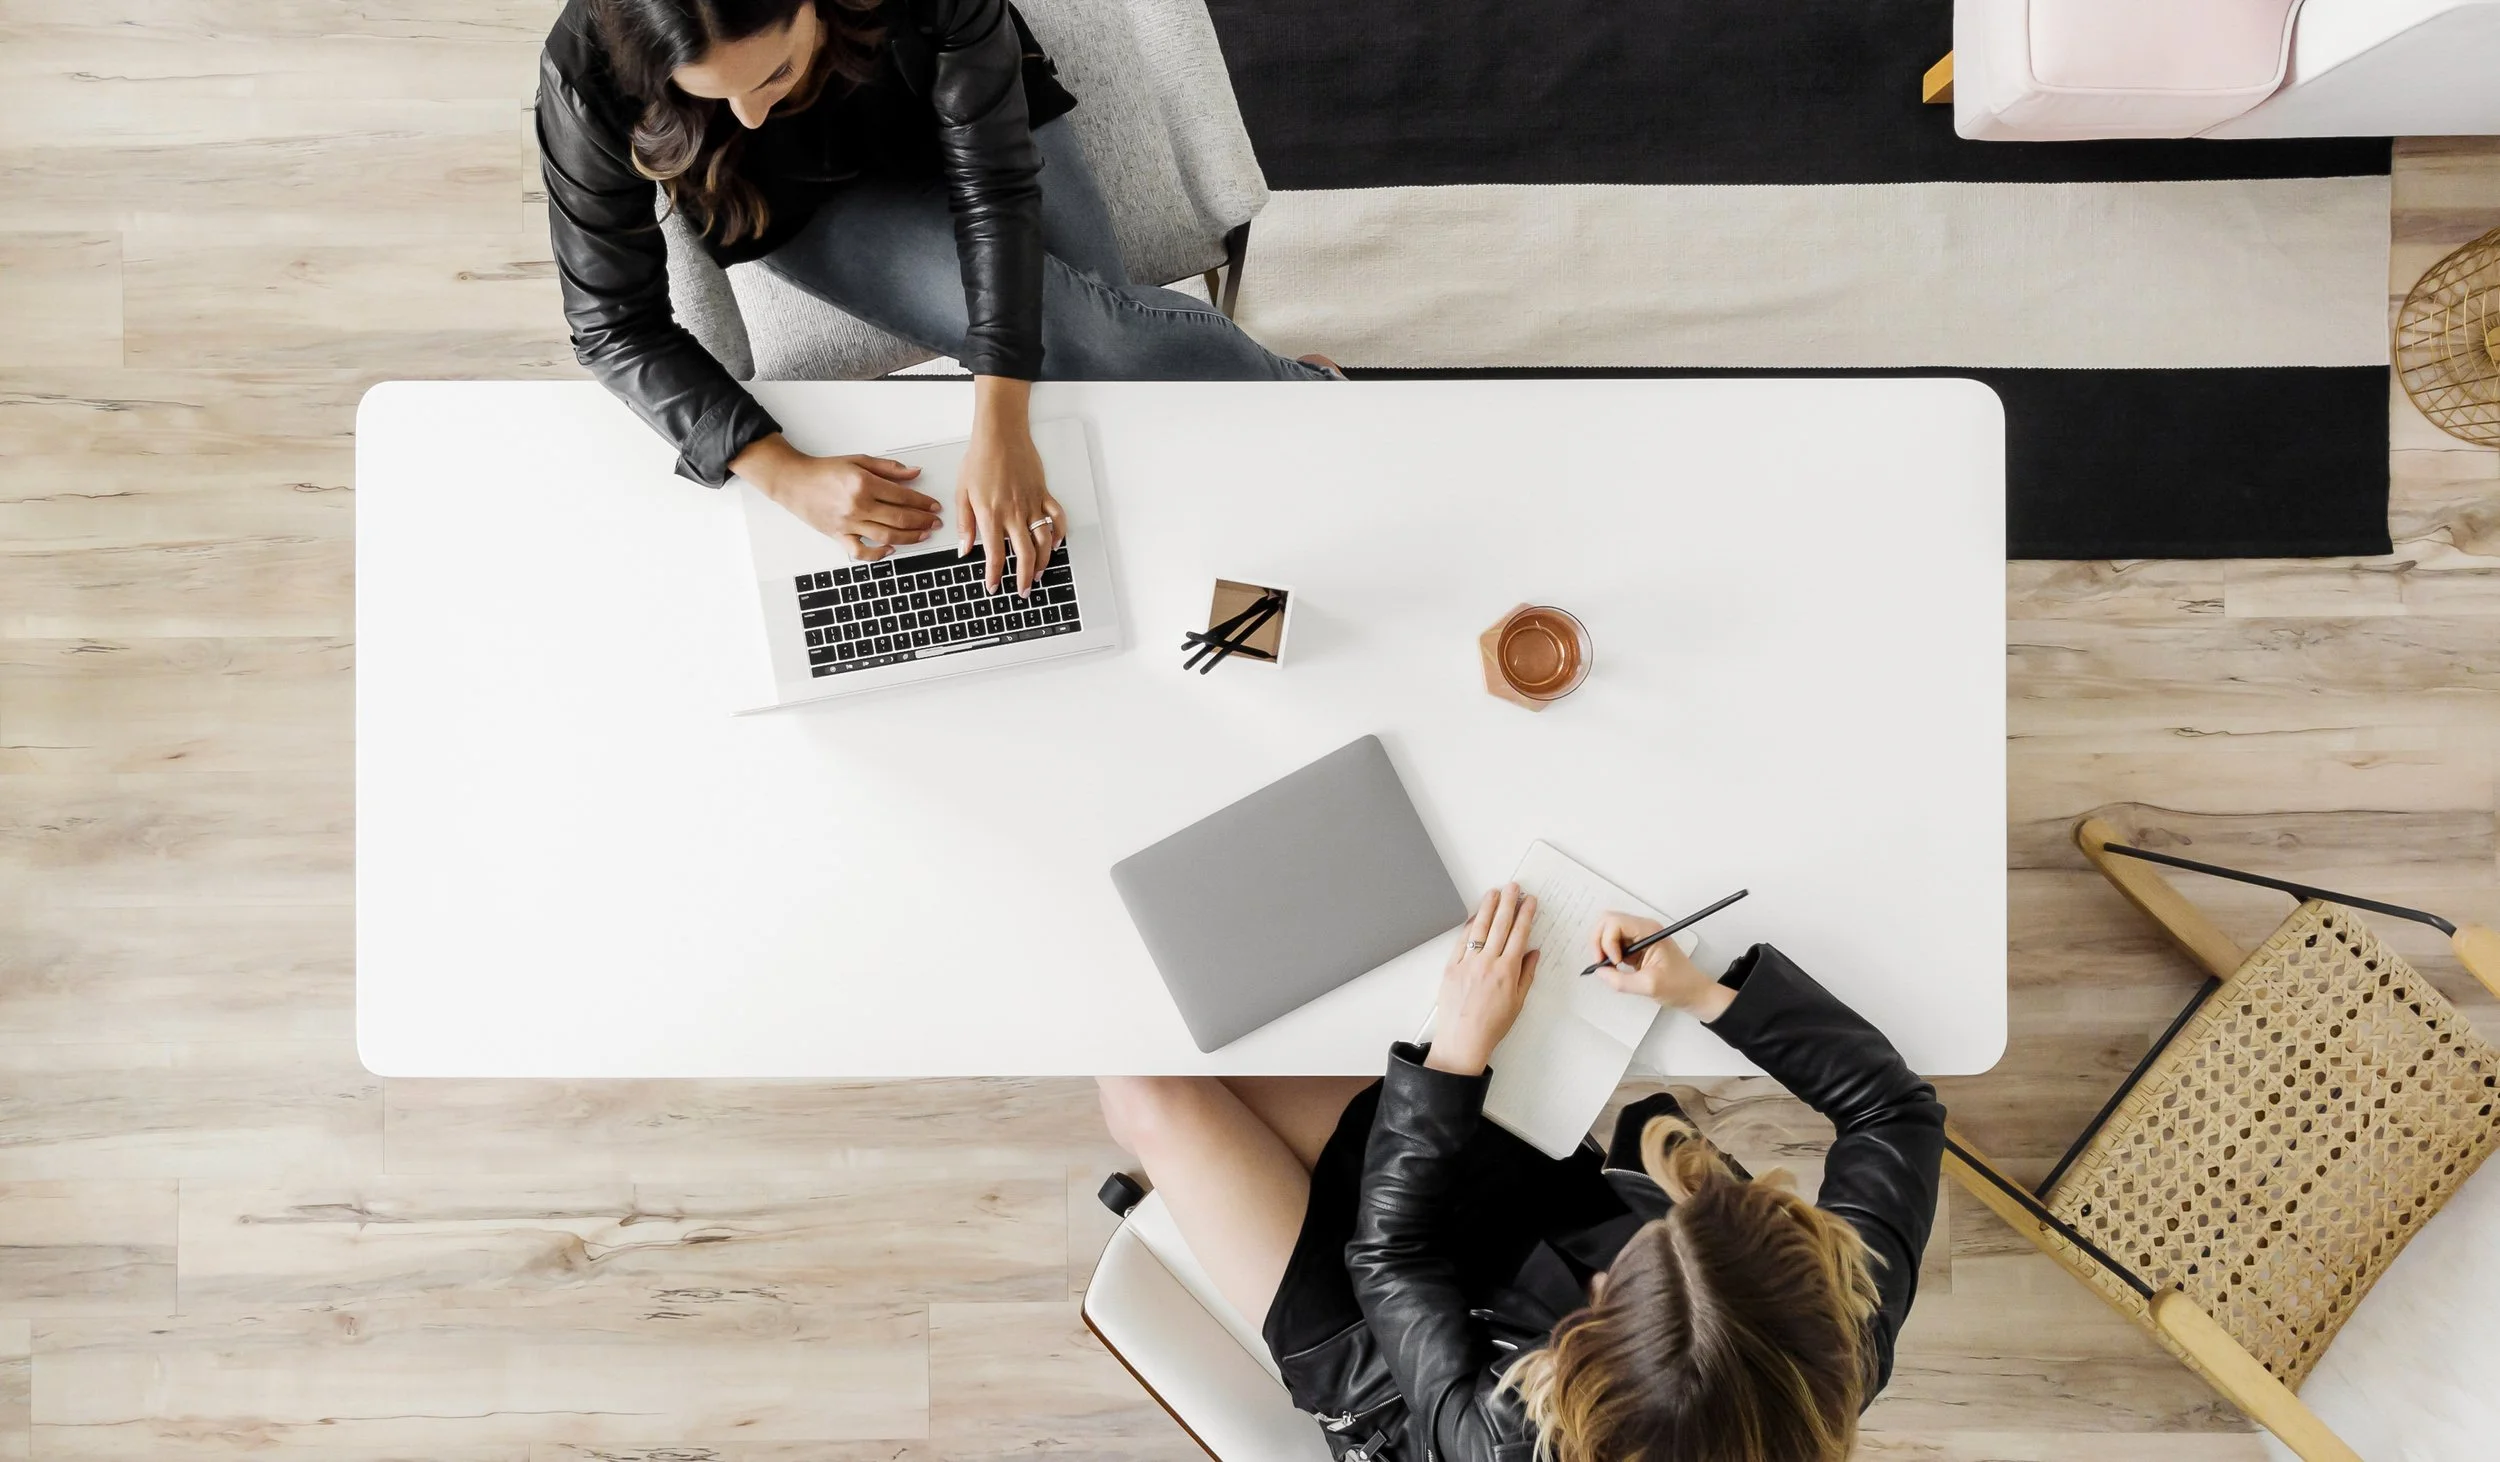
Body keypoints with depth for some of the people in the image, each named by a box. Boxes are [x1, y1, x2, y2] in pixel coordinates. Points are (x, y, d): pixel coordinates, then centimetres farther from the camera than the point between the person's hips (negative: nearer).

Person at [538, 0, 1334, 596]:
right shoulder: (591, 75, -34)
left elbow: (997, 189, -30)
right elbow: (615, 322, -25)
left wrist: (999, 430, -41)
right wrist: (785, 474, -37)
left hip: (971, 129, 1)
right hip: (816, 206, 0)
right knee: (1073, 337, -23)